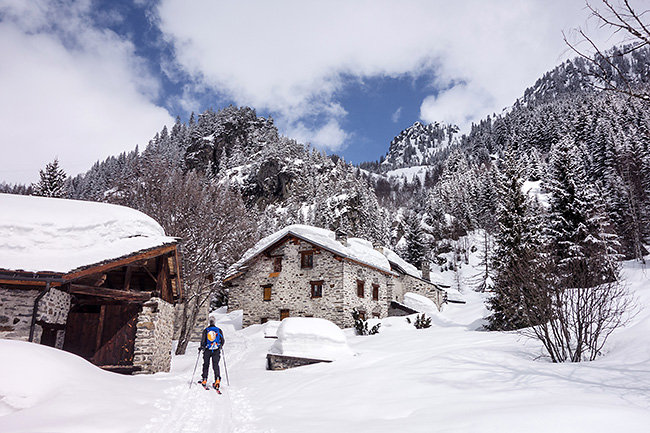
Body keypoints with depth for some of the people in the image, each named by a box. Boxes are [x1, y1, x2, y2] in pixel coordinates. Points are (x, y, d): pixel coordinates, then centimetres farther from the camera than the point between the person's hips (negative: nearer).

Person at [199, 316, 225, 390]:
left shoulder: (205, 330, -5)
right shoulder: (219, 330, -2)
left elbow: (203, 340, -9)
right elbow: (223, 341, 3)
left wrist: (201, 347, 9)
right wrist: (220, 346, 23)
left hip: (207, 350, 0)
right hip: (216, 351, 0)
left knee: (206, 365, 14)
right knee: (216, 365, 5)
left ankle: (204, 380, 17)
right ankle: (217, 379, -10)